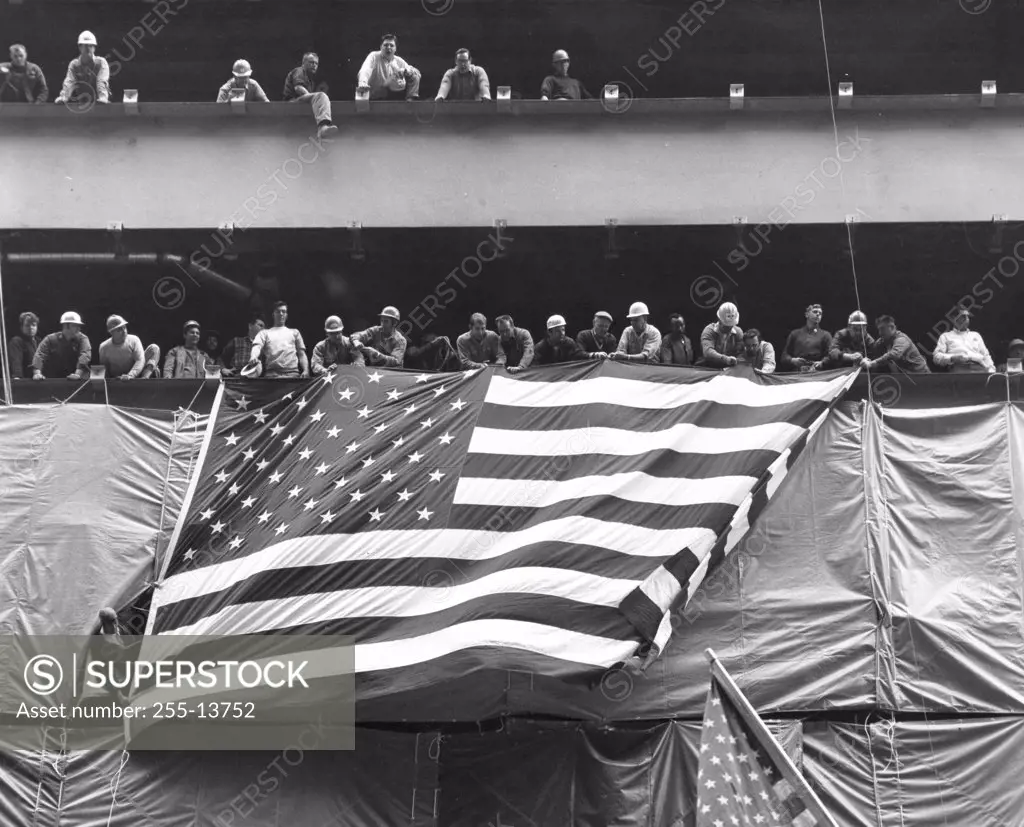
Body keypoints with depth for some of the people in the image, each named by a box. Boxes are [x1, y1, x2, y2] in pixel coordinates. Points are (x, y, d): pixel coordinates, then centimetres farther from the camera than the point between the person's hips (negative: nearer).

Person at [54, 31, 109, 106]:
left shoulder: (101, 62, -1)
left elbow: (102, 82, -15)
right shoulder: (74, 64, 6)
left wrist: (103, 98, -34)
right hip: (80, 103, 2)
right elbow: (69, 82, -7)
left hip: (98, 103, -2)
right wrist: (63, 98, -27)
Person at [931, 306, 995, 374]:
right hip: (958, 368, -3)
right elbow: (936, 357, 9)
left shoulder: (976, 335, 33)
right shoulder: (946, 336, 21)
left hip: (978, 368, 3)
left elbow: (986, 355, 26)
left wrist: (991, 370, 5)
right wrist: (952, 358, -11)